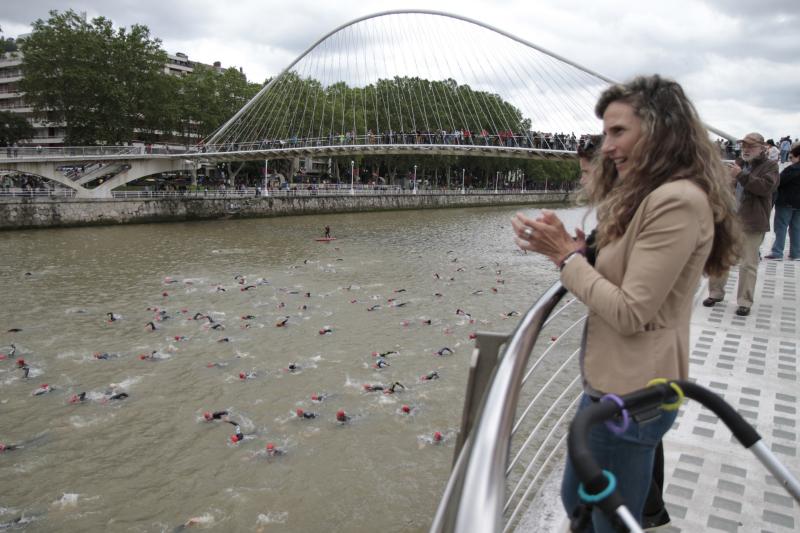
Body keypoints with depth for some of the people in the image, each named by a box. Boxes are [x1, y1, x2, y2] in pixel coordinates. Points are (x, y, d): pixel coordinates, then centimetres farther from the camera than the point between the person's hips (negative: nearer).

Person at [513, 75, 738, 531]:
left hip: (631, 393, -10)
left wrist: (567, 254, -13)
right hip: (614, 381, 10)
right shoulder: (648, 196, 12)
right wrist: (565, 248, -3)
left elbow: (629, 312, -23)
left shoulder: (678, 201, -21)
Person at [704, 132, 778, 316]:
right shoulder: (739, 164, 15)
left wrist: (741, 176, -23)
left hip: (751, 223, -5)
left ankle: (745, 302, 10)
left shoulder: (770, 166, -1)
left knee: (748, 264, 1)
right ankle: (716, 293, 24)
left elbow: (766, 186, -19)